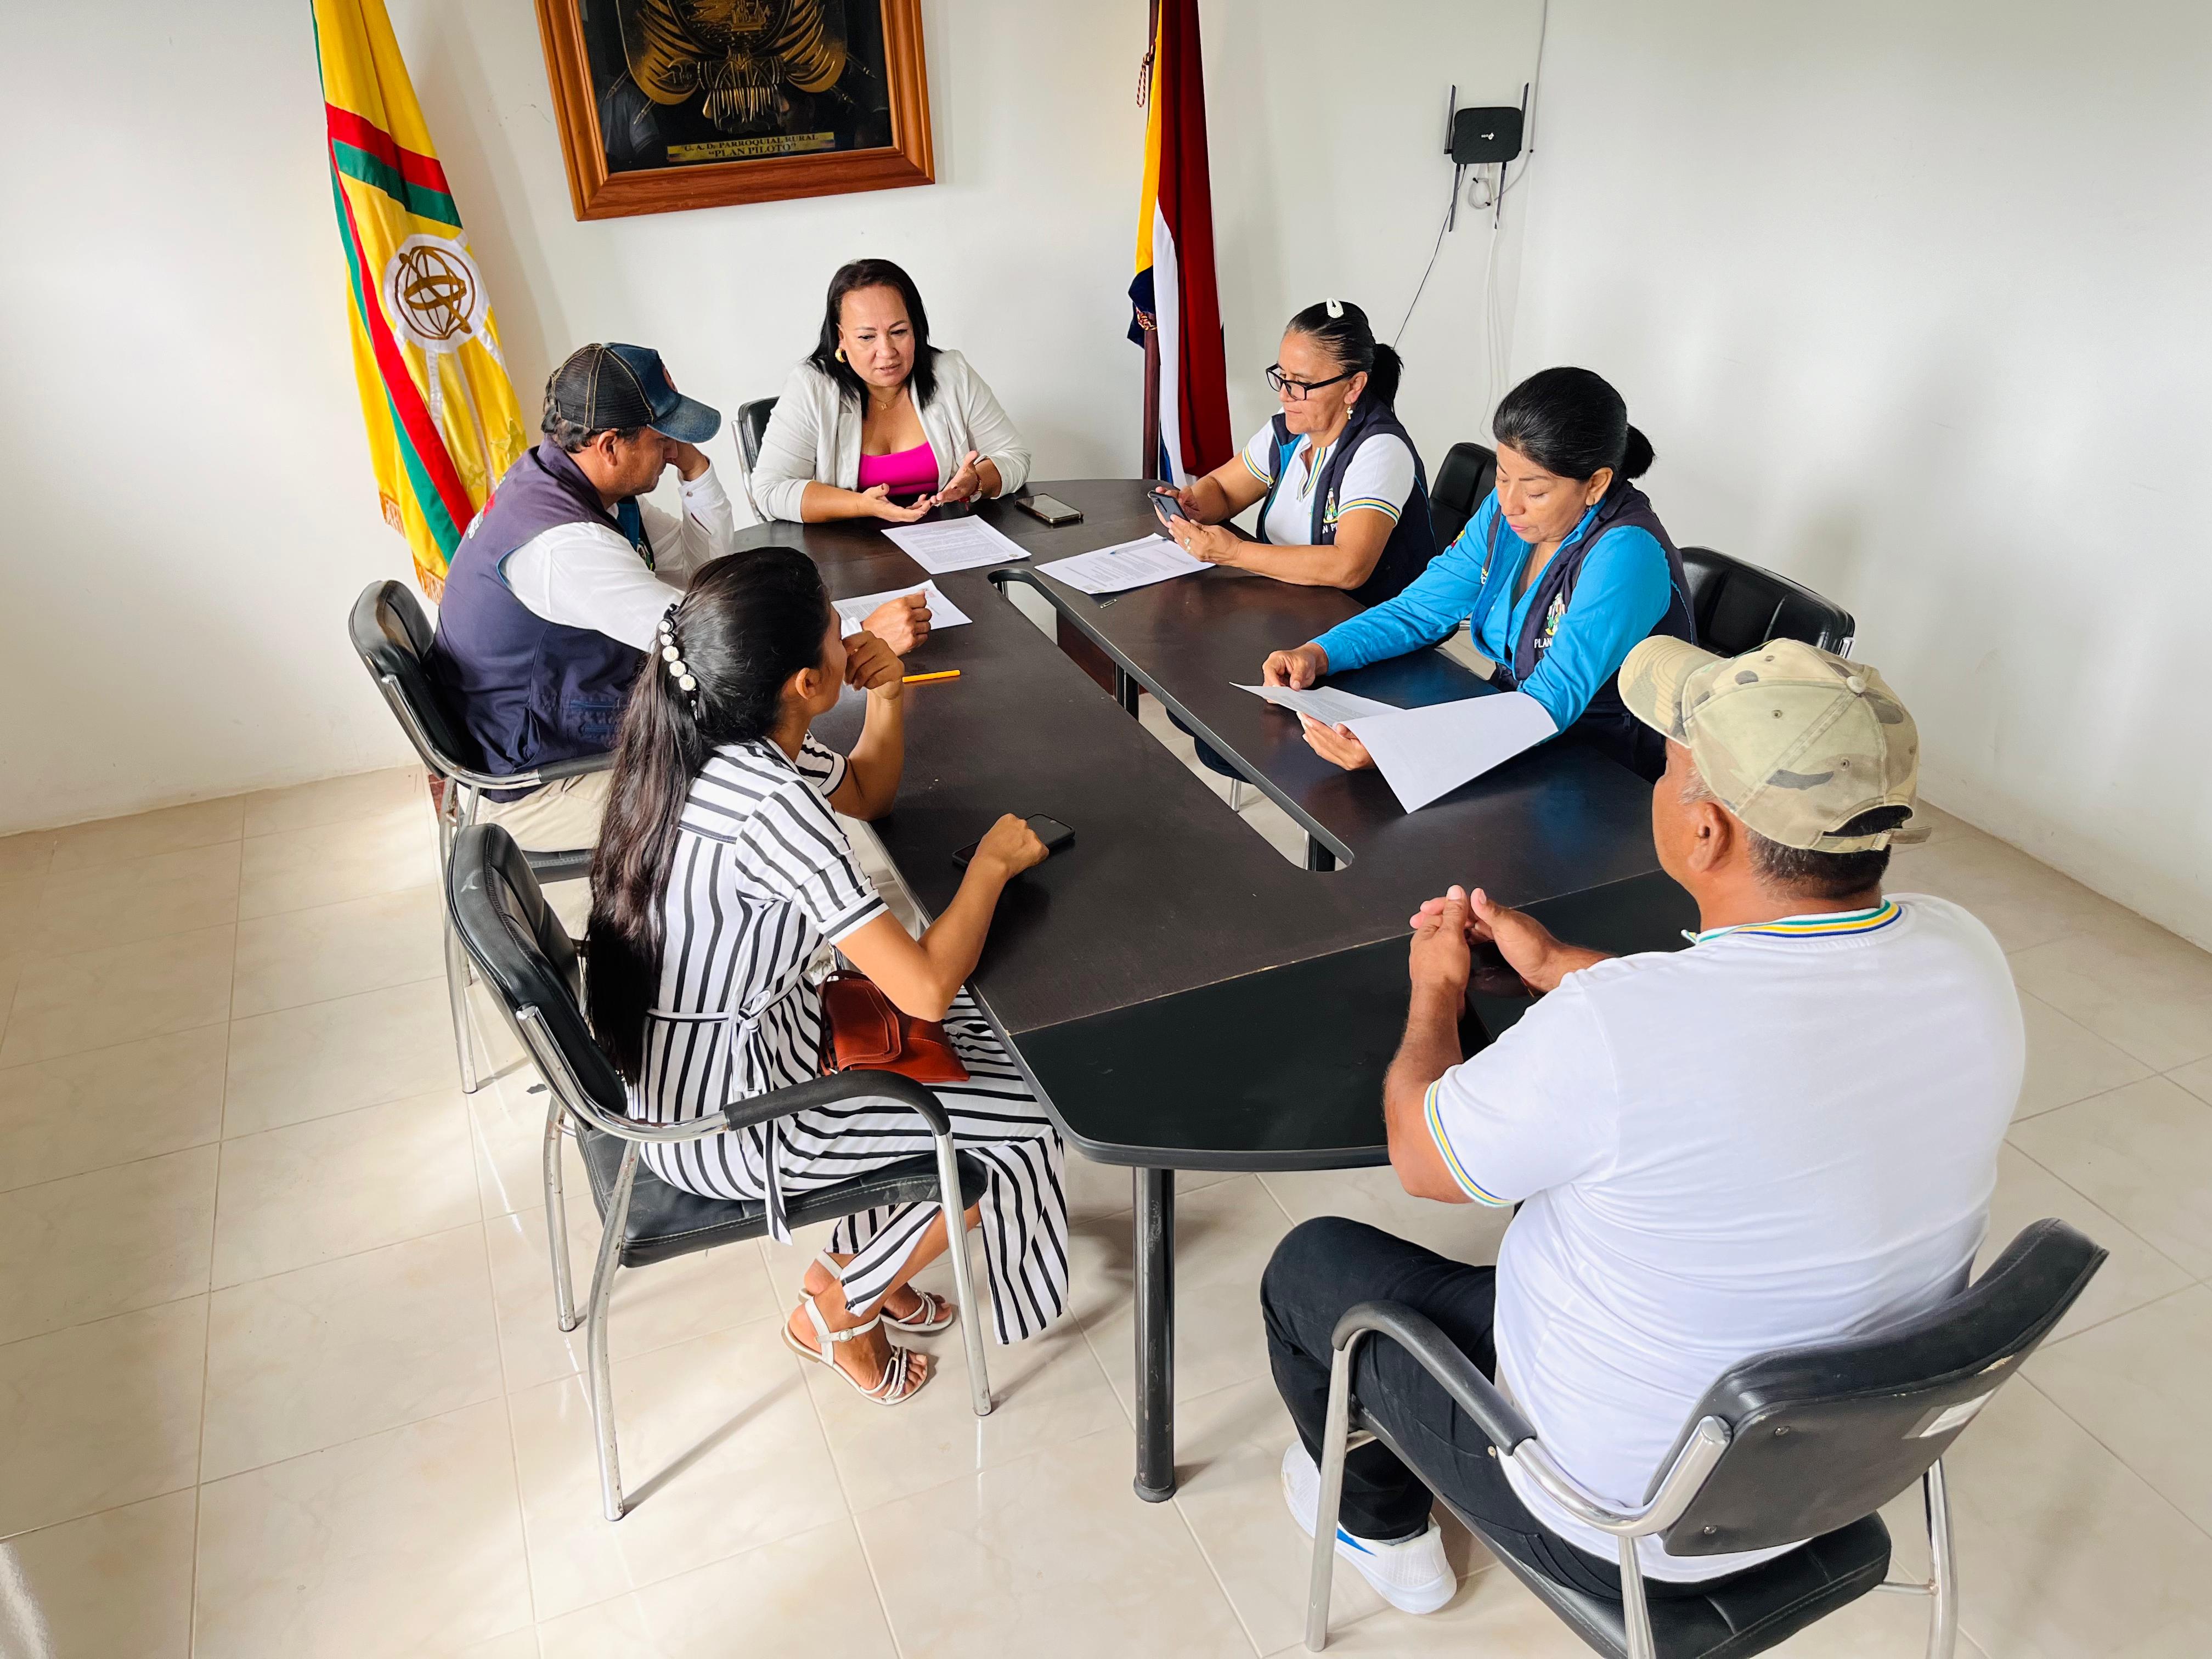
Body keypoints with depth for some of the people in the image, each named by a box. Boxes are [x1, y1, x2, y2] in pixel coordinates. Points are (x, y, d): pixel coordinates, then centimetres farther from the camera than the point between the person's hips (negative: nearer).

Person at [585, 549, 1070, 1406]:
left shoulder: (722, 740, -5)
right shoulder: (772, 809, -33)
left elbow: (866, 791, 14)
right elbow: (925, 989, -33)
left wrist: (888, 694, -5)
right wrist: (992, 861, -18)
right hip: (718, 1117, -9)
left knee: (987, 1032, 18)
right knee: (1023, 1127, 1)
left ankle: (863, 1261, 31)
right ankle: (835, 1309, 21)